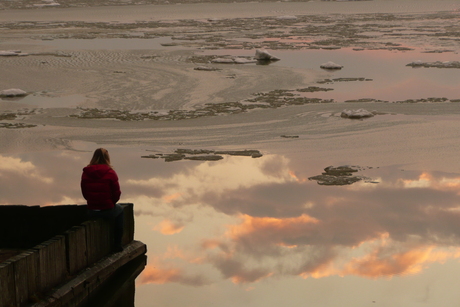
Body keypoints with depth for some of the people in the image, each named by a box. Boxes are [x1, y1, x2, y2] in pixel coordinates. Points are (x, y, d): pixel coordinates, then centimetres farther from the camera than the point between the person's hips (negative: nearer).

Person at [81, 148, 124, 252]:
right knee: (119, 210, 30)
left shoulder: (85, 173, -1)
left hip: (91, 211, 4)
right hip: (107, 211, -4)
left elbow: (84, 193, 5)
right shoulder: (110, 173, -13)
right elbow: (116, 194, -9)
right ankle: (117, 244, 28)